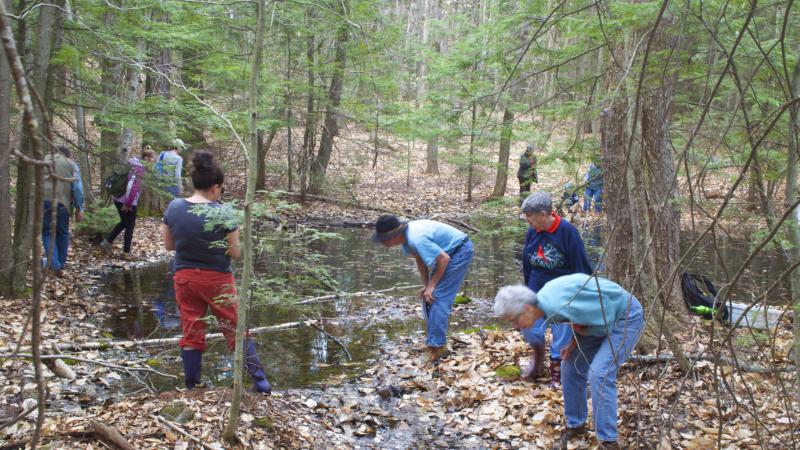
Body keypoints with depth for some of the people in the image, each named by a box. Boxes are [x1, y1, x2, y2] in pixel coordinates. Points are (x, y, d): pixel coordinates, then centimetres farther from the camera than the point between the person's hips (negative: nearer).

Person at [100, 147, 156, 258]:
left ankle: (107, 242, 25)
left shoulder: (132, 164, 10)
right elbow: (133, 186, -23)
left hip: (118, 198, 9)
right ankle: (126, 252, 14)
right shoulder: (139, 167, -17)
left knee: (124, 222, 24)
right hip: (127, 202, -9)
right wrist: (128, 204, -19)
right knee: (130, 225, 6)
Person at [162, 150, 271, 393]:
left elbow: (169, 245, 5)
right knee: (236, 331, 11)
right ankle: (260, 381, 15)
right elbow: (236, 253, -11)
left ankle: (191, 387, 20)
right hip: (218, 279, -3)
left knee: (191, 335, 13)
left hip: (185, 278, 3)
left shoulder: (173, 207, -7)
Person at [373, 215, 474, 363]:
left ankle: (438, 345, -10)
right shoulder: (406, 236, -4)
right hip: (448, 252, 10)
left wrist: (431, 286, -17)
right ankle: (434, 342, 18)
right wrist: (426, 285, 0)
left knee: (437, 297, -14)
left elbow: (444, 259, -26)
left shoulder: (417, 239, -32)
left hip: (460, 251, -10)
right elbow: (420, 259, 8)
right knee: (428, 296, 10)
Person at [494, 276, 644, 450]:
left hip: (626, 316, -9)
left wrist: (578, 335, -11)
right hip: (605, 317, 9)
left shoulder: (557, 306, -34)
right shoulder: (544, 299, -5)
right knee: (571, 367, 9)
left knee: (599, 374, -20)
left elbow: (604, 317, -27)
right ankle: (575, 425, 24)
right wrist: (574, 341, -1)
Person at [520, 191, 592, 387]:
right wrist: (528, 289, 14)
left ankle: (556, 371, 23)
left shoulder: (567, 231, -18)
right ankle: (538, 359, 25)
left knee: (561, 333, 3)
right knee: (529, 327, -4)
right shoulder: (532, 232, -2)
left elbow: (580, 264, -12)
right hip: (537, 290, 4)